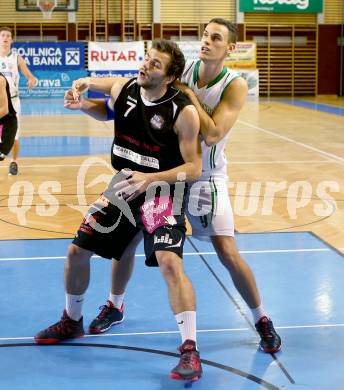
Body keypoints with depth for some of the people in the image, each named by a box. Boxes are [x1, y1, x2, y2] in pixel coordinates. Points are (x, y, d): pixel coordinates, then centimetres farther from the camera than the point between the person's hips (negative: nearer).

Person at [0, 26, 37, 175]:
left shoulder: (17, 58, 2)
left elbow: (30, 77, -1)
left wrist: (32, 80, -24)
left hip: (12, 101, 0)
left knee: (14, 135, 2)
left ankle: (14, 162, 17)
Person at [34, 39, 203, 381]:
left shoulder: (183, 112, -21)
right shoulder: (123, 88, -5)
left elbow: (194, 168, -19)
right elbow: (107, 112, 19)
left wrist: (149, 179, -32)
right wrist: (84, 105, -3)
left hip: (162, 191, -6)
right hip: (123, 186, 6)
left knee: (169, 263, -25)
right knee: (77, 251, 11)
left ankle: (190, 351, -17)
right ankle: (71, 322, 35)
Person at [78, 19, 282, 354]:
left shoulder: (235, 86, -16)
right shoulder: (181, 70, -6)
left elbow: (212, 135, -26)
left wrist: (188, 94, -23)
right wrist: (90, 82, -15)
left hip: (206, 178, -4)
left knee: (228, 253, -10)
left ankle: (262, 321, 11)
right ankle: (114, 306, 30)